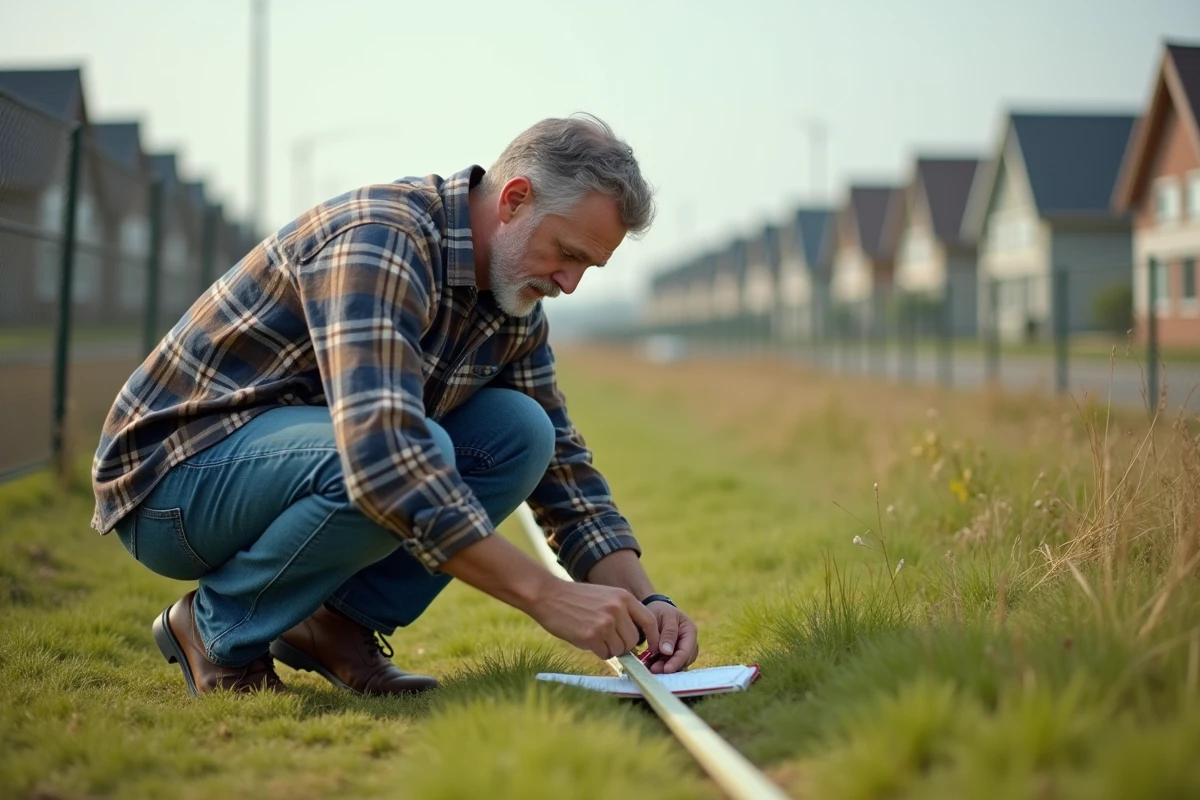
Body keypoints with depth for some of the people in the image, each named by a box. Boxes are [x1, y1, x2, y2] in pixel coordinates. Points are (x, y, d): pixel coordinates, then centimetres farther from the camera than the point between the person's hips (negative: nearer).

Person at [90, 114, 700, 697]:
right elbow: (382, 456, -40)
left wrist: (643, 600, -9)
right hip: (172, 474, -8)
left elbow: (564, 465, 7)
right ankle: (219, 627, -11)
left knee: (519, 431, -8)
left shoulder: (514, 309, 1)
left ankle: (340, 622, -2)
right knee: (406, 465, -35)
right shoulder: (380, 241, -28)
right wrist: (545, 597, -38)